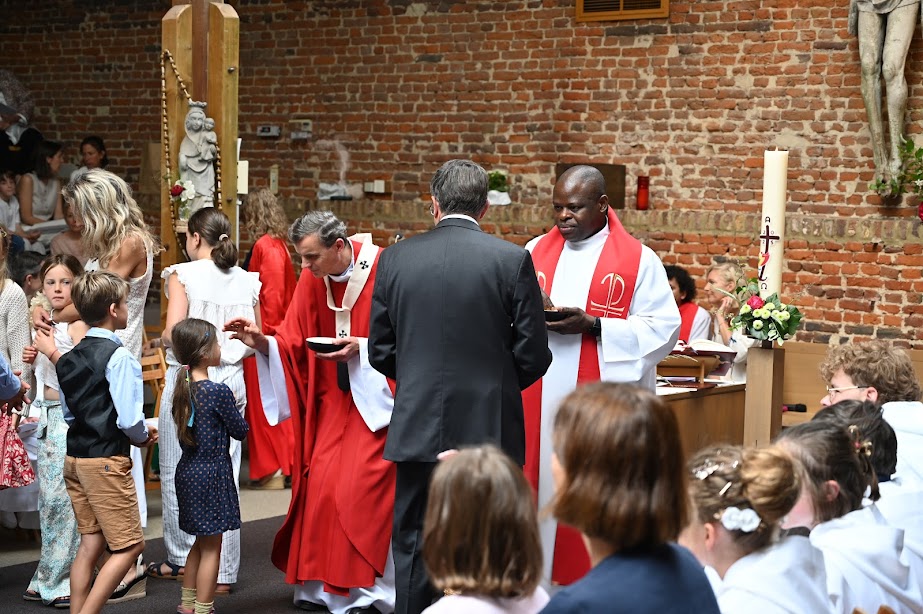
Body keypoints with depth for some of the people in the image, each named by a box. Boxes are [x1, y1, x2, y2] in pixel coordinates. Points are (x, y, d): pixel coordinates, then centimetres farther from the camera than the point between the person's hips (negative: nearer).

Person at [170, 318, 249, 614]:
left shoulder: (183, 387, 3)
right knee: (211, 548, 2)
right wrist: (234, 410, 11)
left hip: (187, 470, 8)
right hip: (212, 473, -8)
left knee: (201, 543, 21)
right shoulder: (219, 391, -18)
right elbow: (240, 430, -7)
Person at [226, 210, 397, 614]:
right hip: (333, 399, 5)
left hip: (376, 397, -5)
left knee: (363, 486, -9)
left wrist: (361, 348, -25)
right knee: (321, 486, 2)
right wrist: (263, 342, -16)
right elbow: (293, 342, 2)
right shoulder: (312, 279, 0)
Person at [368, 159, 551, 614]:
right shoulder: (512, 259, -7)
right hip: (489, 426, -2)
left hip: (418, 428, 2)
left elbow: (380, 352, 5)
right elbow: (534, 355, -4)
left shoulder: (395, 257, 0)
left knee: (413, 546, 11)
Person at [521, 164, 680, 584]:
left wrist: (594, 325, -17)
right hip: (537, 403, 3)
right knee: (537, 486, 3)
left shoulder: (638, 261, -1)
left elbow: (663, 329, -7)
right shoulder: (536, 252, 11)